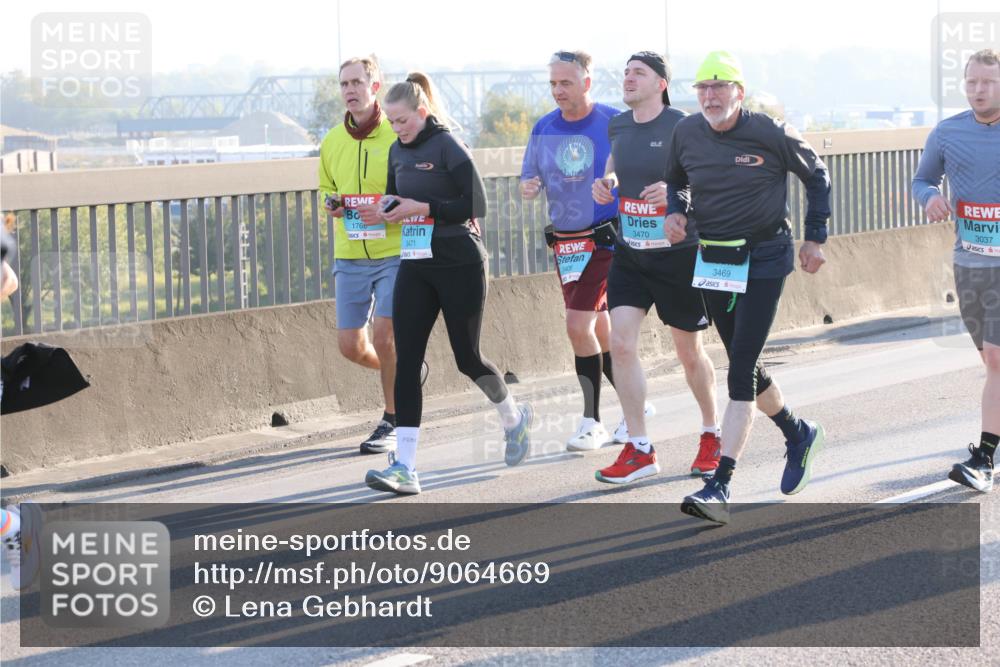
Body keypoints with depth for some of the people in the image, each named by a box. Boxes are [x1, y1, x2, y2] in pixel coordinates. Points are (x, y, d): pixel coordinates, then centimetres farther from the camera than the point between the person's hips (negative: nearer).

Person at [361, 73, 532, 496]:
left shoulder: (448, 148, -12)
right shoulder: (398, 151, 9)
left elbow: (476, 205, -15)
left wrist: (421, 208, -20)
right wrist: (384, 213, -1)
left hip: (460, 265, -6)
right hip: (416, 266, 6)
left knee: (467, 358, 5)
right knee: (406, 361, -6)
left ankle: (513, 417, 37)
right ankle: (404, 467, -10)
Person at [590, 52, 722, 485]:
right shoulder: (619, 127, 5)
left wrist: (676, 190, -30)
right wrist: (607, 182, 4)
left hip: (678, 254, -5)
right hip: (630, 254, 5)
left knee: (689, 352, 9)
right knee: (620, 343, -10)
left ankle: (711, 436, 33)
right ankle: (639, 451, -4)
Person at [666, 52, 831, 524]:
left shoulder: (769, 134, -11)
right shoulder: (686, 134, -1)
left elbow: (816, 175, 4)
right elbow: (673, 181, 18)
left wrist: (815, 238, 3)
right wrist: (674, 212, -3)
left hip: (764, 259, -5)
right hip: (711, 262, 5)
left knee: (740, 374, -12)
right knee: (744, 368, 15)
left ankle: (719, 488, -17)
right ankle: (799, 436, 42)